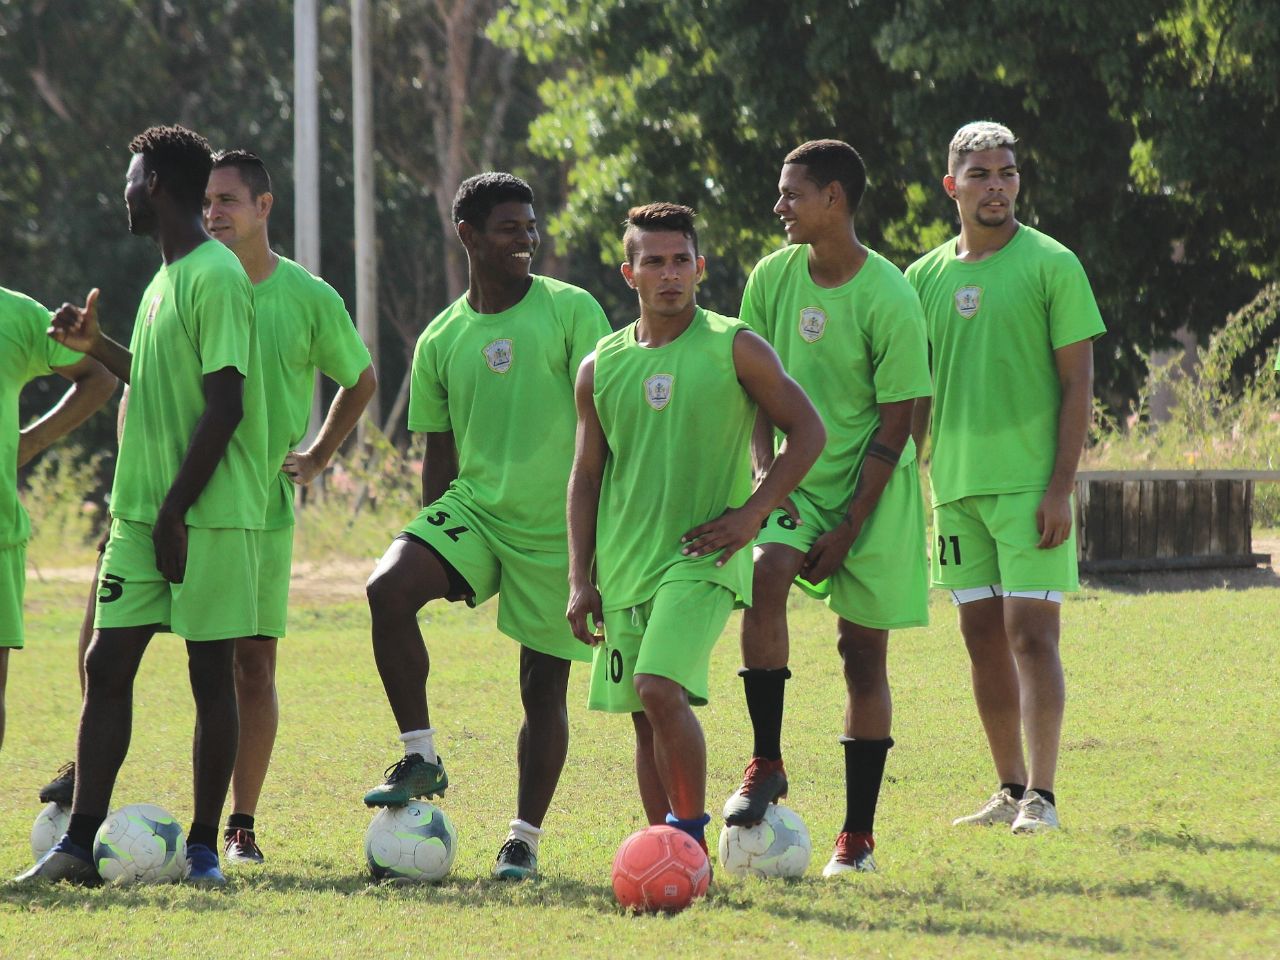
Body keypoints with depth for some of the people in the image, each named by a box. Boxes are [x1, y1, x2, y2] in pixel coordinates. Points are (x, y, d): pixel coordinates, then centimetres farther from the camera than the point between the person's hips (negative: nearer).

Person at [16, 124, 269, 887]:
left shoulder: (217, 278, -13)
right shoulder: (167, 279, 16)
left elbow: (224, 404, -19)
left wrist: (175, 511, -19)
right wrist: (97, 347, 18)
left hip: (210, 516, -9)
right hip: (144, 510, 9)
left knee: (211, 671, -1)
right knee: (107, 666, 3)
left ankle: (204, 848, 5)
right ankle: (79, 845, 3)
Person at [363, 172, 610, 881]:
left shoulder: (571, 311, -3)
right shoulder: (440, 341, 7)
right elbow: (439, 455, 14)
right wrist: (435, 543, 13)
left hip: (557, 527, -2)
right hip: (473, 510, 2)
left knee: (544, 686, 1)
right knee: (389, 589, -24)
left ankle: (524, 840, 13)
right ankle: (420, 757, -13)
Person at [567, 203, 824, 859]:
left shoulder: (734, 349, -3)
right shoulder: (601, 367, 8)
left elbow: (807, 431, 0)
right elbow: (585, 475, 13)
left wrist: (750, 513, -9)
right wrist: (580, 579, 7)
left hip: (702, 558, -5)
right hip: (624, 561, 5)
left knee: (660, 689, -22)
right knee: (644, 716, 6)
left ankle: (691, 832, -10)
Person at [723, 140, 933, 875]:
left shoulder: (890, 299, -16)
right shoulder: (773, 278, -1)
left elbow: (895, 424, -12)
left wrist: (847, 528, -14)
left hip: (873, 490, -3)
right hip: (796, 481, 3)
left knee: (864, 653, 1)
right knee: (765, 574, -26)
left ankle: (859, 835, 8)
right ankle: (766, 766, -18)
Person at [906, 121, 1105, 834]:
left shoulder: (1051, 265, -3)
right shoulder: (926, 277, 10)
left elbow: (1078, 383, -6)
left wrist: (1061, 486, -13)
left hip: (1030, 484, -5)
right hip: (956, 485, 5)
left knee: (1031, 633, -10)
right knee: (983, 636, 8)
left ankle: (1042, 796, -10)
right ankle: (1011, 790, 16)